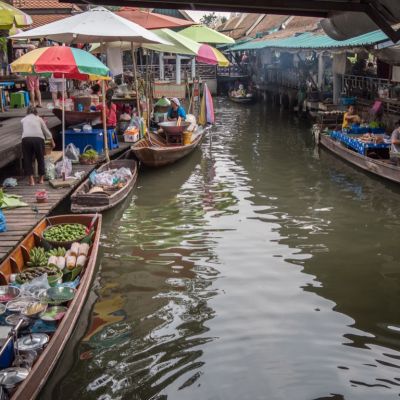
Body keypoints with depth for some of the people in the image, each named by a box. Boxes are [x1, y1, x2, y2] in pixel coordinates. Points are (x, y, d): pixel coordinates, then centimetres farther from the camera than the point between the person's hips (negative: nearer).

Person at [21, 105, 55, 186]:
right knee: (40, 159, 16)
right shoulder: (39, 119, 21)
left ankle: (31, 180, 3)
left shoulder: (23, 120, 22)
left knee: (27, 159, 9)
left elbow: (23, 131, 21)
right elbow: (46, 131, 25)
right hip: (38, 138, 0)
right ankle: (41, 178, 24)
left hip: (26, 139, 0)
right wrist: (52, 142, 35)